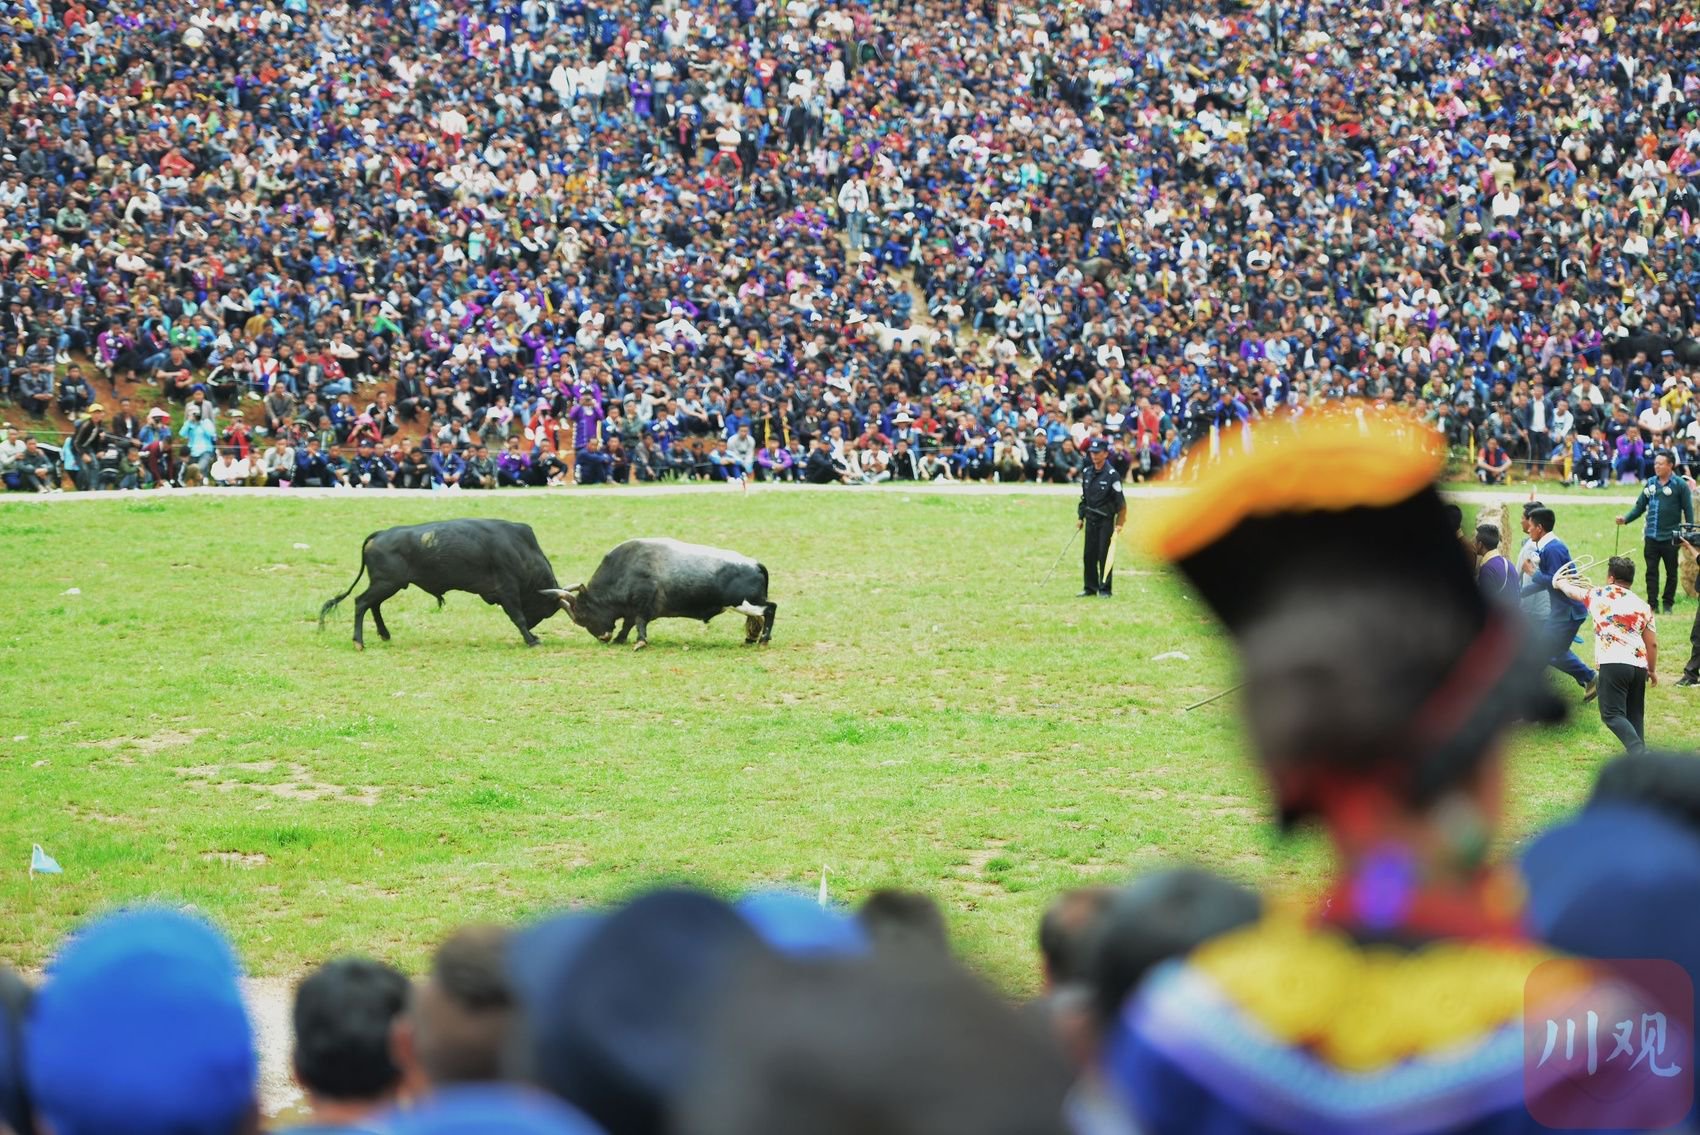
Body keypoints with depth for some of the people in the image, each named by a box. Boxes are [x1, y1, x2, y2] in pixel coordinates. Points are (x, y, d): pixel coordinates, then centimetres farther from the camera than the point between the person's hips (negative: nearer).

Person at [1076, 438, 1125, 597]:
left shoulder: (1112, 475, -10)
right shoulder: (1086, 473, 8)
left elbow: (1120, 501, -10)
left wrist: (1119, 523, -13)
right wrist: (1080, 517, 14)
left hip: (1106, 520, -6)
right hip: (1090, 519, 6)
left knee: (1104, 554, -4)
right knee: (1089, 554, 6)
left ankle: (1105, 589, 2)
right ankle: (1090, 587, 15)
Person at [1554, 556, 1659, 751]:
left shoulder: (1598, 595, 8)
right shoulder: (1642, 606, 15)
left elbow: (1572, 591, 28)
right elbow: (1652, 644, 16)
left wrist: (1559, 583, 49)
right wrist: (1652, 670, 30)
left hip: (1613, 664, -5)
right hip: (1639, 666, 5)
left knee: (1612, 714, -9)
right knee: (1634, 716, 14)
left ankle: (1638, 751, -30)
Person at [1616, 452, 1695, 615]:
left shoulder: (1680, 485, -7)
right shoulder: (1650, 484, 5)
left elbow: (1688, 510, -5)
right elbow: (1640, 507, 9)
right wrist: (1626, 519, -5)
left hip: (1670, 538, -3)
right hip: (1651, 537, 3)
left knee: (1671, 572, 8)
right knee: (1651, 572, 3)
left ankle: (1668, 604, 18)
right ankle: (1652, 604, 8)